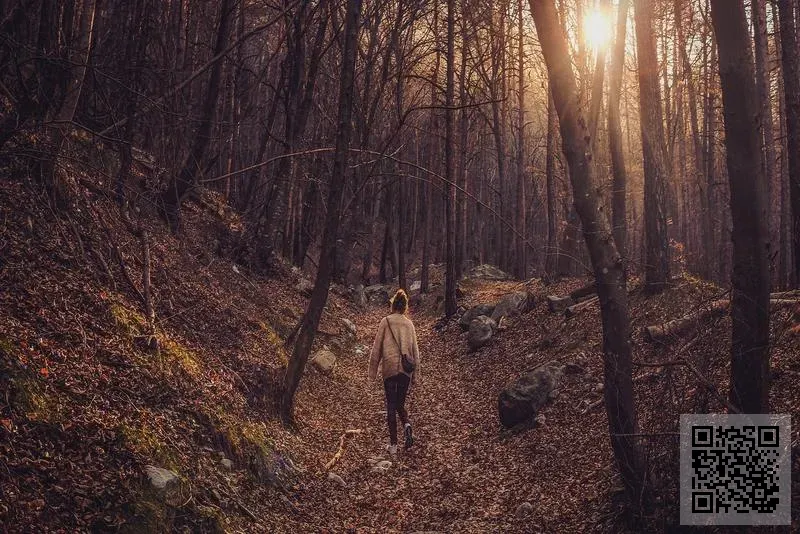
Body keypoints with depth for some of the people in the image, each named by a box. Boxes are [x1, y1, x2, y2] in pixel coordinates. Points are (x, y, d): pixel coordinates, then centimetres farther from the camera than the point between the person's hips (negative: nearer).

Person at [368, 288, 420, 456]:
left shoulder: (385, 322, -2)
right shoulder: (409, 324, 5)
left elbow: (377, 348, -1)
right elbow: (415, 351, 8)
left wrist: (373, 371, 7)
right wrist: (416, 374, 15)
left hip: (389, 368, -2)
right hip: (406, 369, 2)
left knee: (391, 406, 5)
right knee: (400, 403, 18)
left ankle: (393, 444, 5)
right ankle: (407, 425, -10)